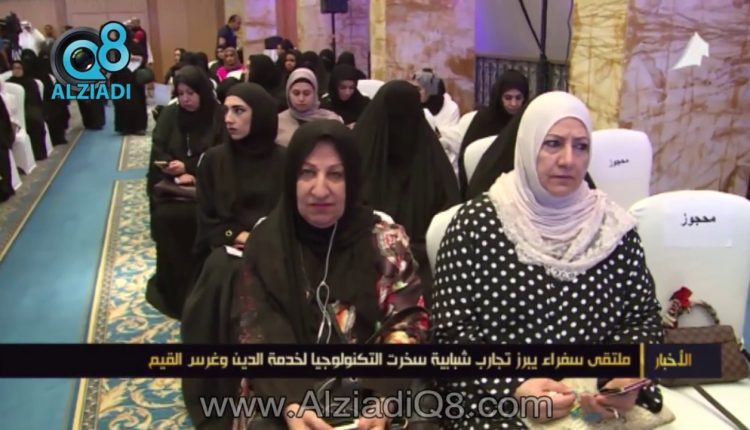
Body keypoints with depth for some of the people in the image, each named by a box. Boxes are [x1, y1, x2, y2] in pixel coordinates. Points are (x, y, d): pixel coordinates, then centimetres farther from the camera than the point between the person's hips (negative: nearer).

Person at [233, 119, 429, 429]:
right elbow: (257, 331, -5)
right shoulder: (266, 241, -2)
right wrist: (291, 403, -22)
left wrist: (381, 400, -21)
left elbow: (408, 325, -5)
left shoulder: (385, 240, -3)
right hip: (282, 395, 0)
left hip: (371, 393, 0)